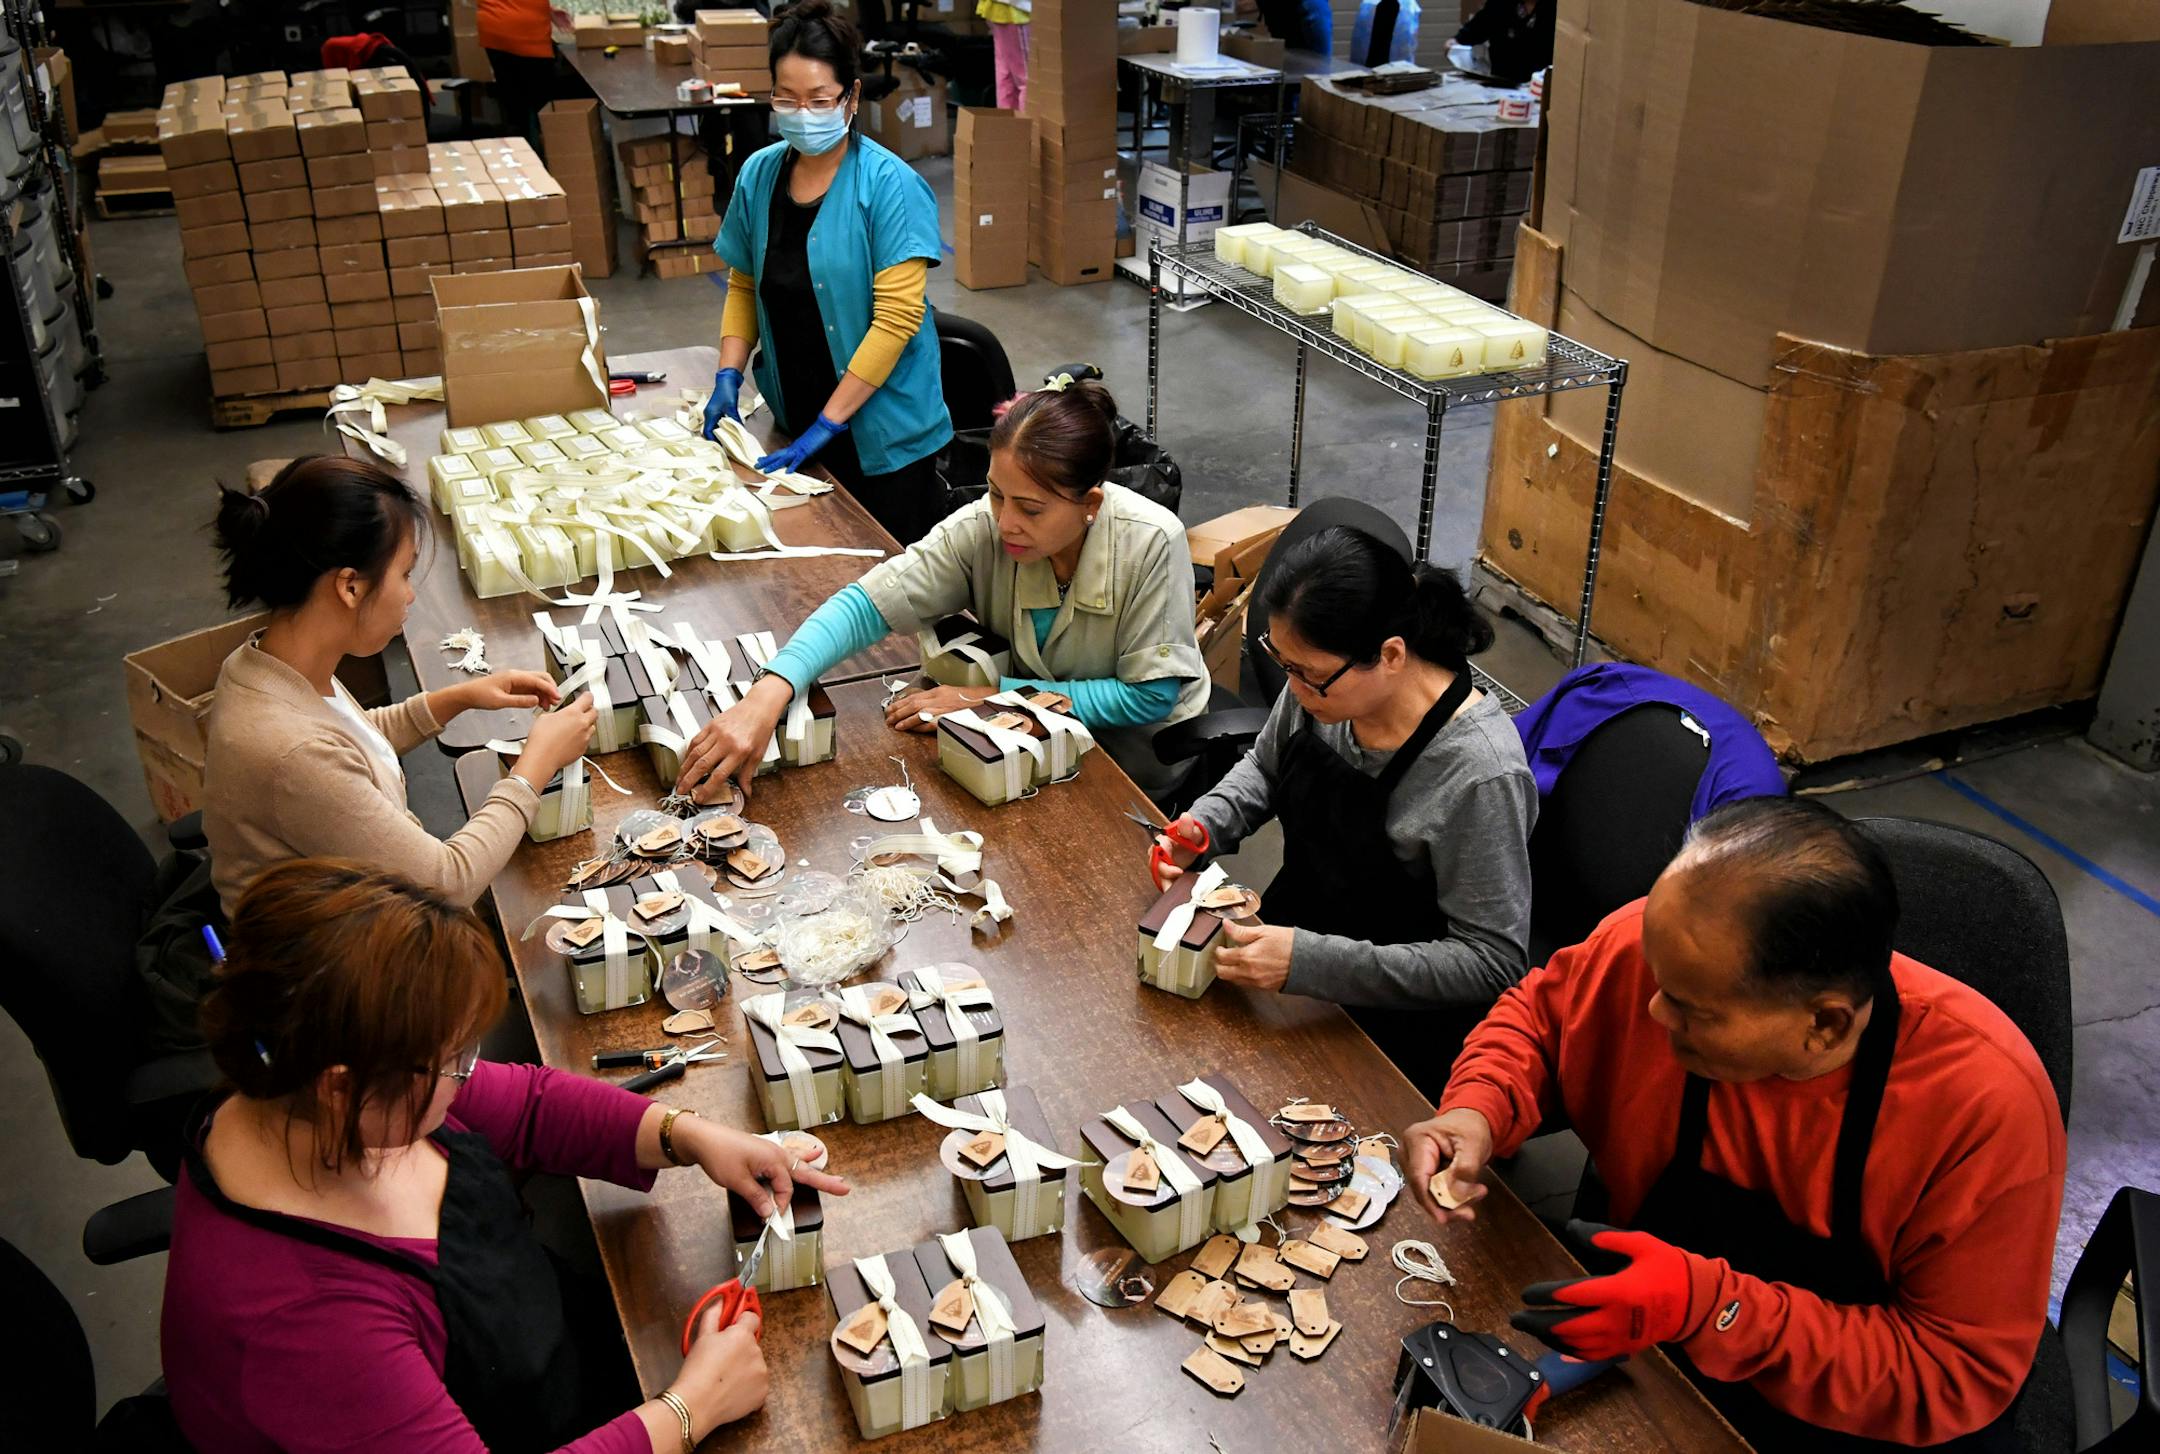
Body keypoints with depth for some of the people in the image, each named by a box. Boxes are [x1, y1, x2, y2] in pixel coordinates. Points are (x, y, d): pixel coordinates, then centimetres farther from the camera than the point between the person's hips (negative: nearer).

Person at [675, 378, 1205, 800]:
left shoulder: (1151, 543, -28)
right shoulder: (982, 528, -21)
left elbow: (1151, 696, -22)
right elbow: (866, 603, -23)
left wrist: (991, 696, -27)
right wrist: (768, 695, -41)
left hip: (1140, 736, -3)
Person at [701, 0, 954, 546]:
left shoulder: (889, 185, -15)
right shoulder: (759, 175, 2)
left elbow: (897, 317, -19)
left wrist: (826, 425, -19)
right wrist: (728, 375, -2)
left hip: (883, 432, -4)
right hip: (795, 421, 5)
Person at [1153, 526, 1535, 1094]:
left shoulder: (1480, 775, -29)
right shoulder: (1319, 678, -9)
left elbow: (1493, 962, -25)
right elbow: (1264, 767, 14)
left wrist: (1309, 962, -31)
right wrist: (1203, 824, -8)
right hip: (1288, 938, 7)